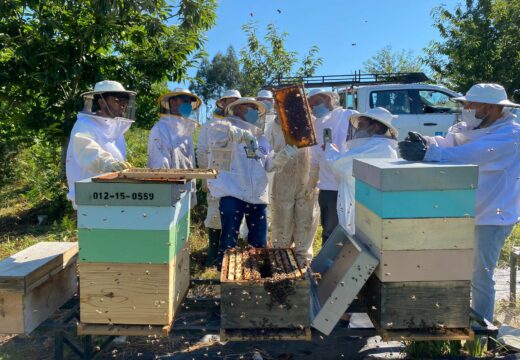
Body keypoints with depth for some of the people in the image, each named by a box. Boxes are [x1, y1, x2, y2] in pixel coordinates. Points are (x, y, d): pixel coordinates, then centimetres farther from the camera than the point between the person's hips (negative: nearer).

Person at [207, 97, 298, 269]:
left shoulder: (261, 137, 20)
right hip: (232, 194, -7)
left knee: (259, 242, 15)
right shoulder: (231, 126, 0)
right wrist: (241, 134, -31)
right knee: (229, 241, -1)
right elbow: (214, 131, -24)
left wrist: (282, 156, -4)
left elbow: (268, 164, 14)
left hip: (257, 196, 7)